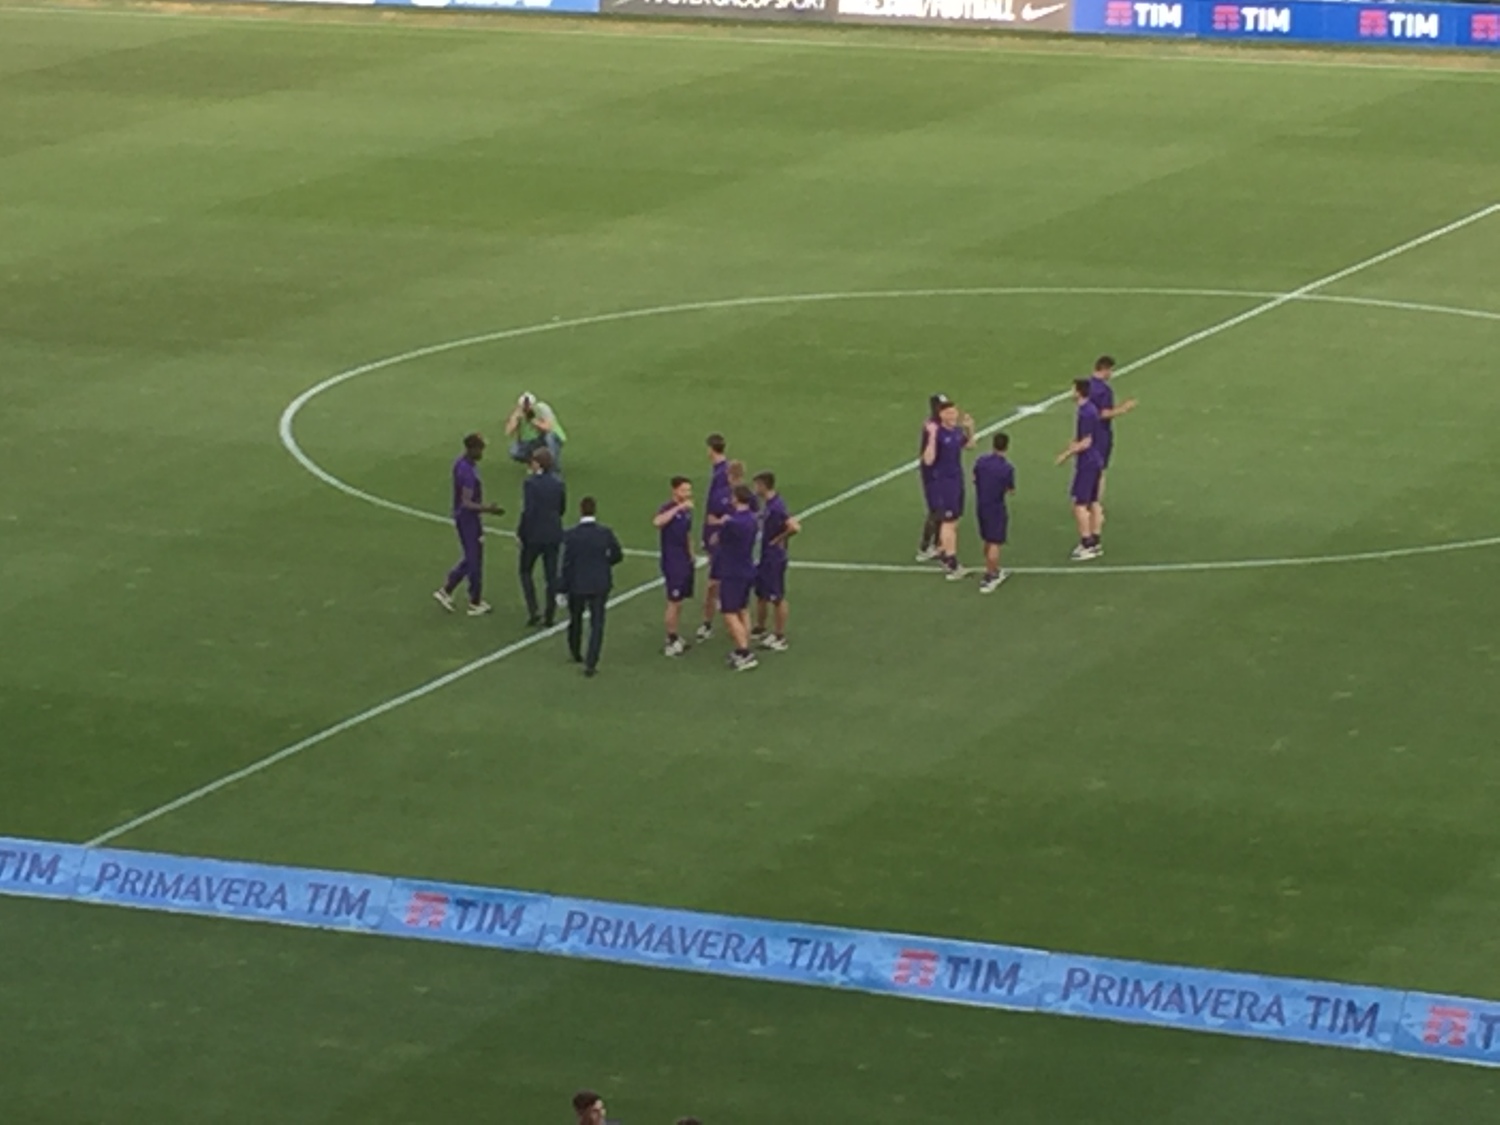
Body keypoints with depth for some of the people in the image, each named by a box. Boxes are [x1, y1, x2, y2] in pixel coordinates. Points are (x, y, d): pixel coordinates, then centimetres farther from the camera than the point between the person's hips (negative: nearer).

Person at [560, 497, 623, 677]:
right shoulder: (605, 533, -11)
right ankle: (591, 663, -3)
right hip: (600, 584, 0)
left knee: (575, 620, 22)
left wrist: (564, 588, -5)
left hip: (577, 585, 0)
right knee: (597, 624, 5)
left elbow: (567, 563, -13)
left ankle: (576, 654, 40)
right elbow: (617, 555, 0)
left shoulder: (571, 535, -15)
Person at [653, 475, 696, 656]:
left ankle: (675, 638, 25)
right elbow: (657, 522, -40)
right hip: (672, 562, -8)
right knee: (674, 602, -4)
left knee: (679, 601, 15)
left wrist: (691, 553, 16)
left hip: (685, 561, 8)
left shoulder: (687, 510, 8)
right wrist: (678, 508, -41)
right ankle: (671, 642, 3)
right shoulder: (668, 509, -17)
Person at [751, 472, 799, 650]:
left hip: (774, 559, -10)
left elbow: (794, 527, -34)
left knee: (777, 598, 1)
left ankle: (780, 638, 10)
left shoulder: (776, 506, -25)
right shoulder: (766, 503, 5)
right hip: (763, 556, 10)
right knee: (761, 594, 21)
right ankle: (759, 630, 37)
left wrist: (778, 539, -22)